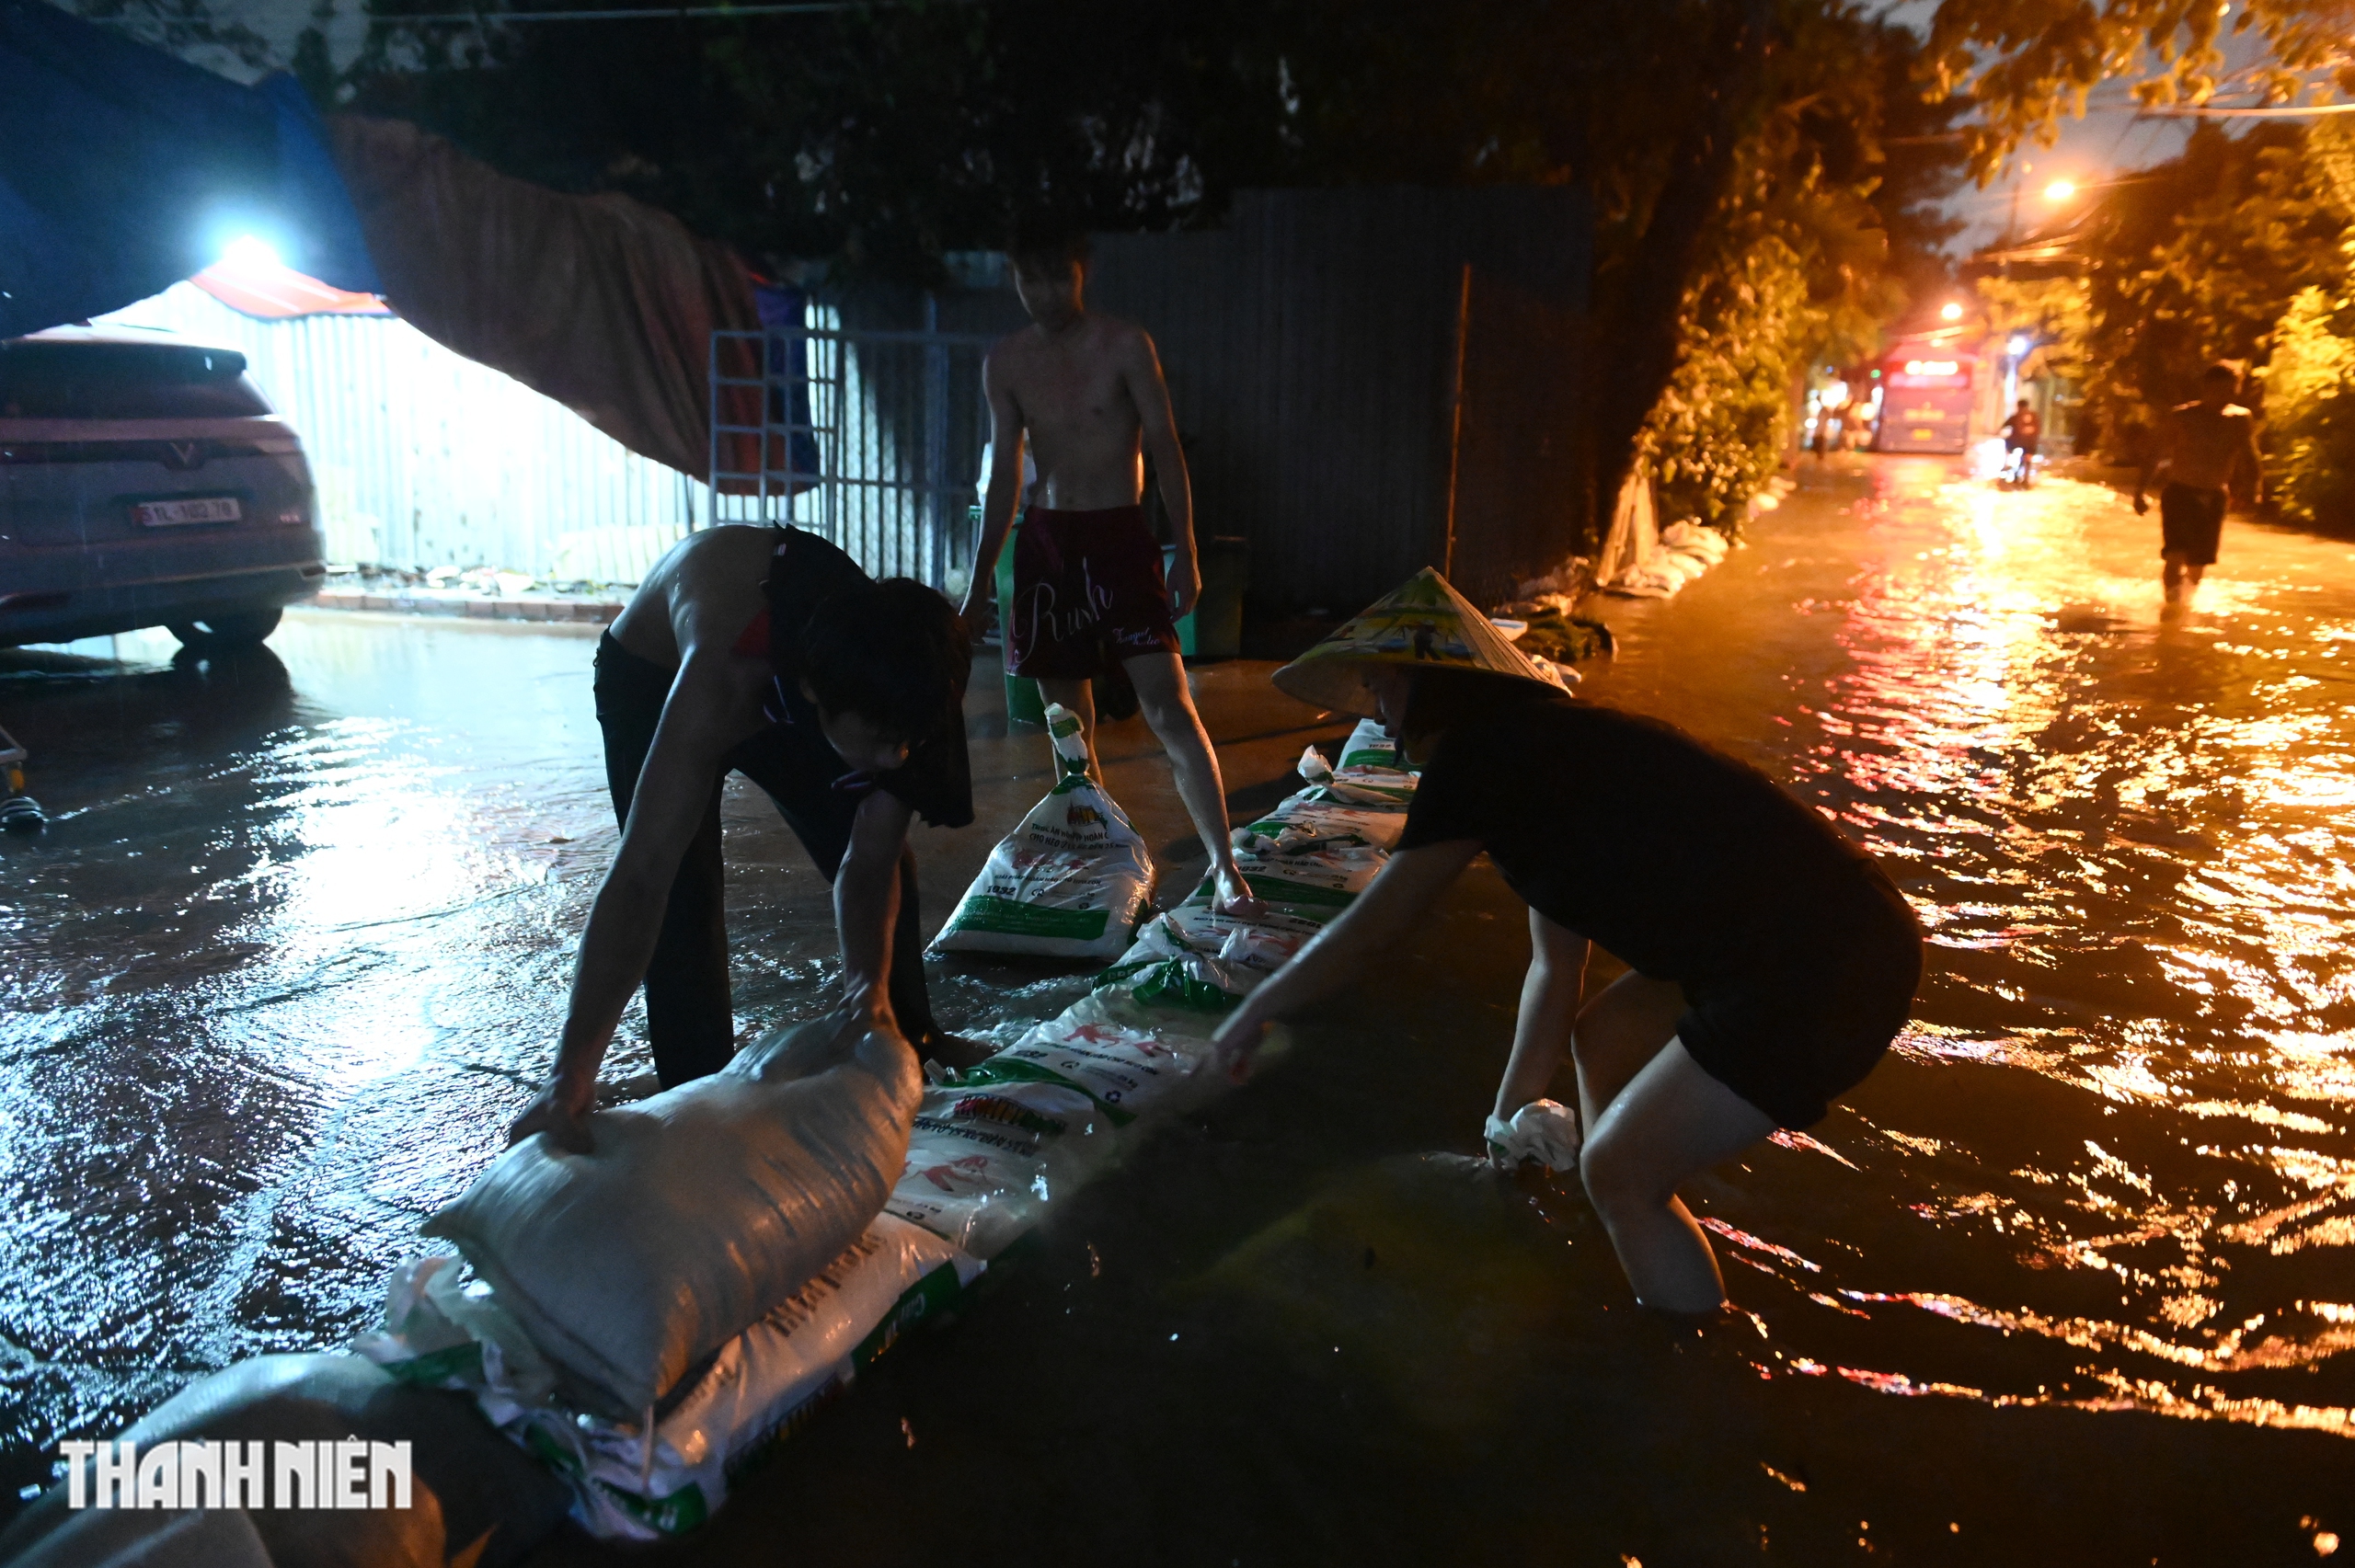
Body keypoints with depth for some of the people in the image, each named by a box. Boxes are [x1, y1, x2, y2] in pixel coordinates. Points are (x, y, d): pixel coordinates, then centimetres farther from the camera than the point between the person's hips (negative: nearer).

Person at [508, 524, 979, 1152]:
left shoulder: (897, 676, -33)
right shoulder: (722, 676, -48)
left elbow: (867, 863, -26)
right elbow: (638, 880, -50)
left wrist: (868, 983, -42)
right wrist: (572, 1075, -54)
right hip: (653, 681, -4)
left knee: (886, 865, 5)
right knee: (682, 900, -17)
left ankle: (912, 1042, 27)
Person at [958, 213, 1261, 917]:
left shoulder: (1124, 345, -4)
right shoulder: (1005, 363, 6)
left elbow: (1164, 447, -4)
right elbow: (1005, 477, 10)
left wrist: (1186, 554, -11)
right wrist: (979, 584, 9)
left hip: (1119, 537, -4)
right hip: (1046, 541, 4)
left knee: (1168, 705, -13)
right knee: (1069, 718, 9)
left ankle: (1225, 866, -10)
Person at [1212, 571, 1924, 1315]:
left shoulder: (1475, 757, -12)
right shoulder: (1541, 750, 16)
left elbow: (1361, 935, -6)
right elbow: (1555, 968, 20)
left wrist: (1254, 1013, 10)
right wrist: (1510, 1111, 26)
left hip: (1821, 969, -10)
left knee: (1619, 1171, -2)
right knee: (1602, 1037, 23)